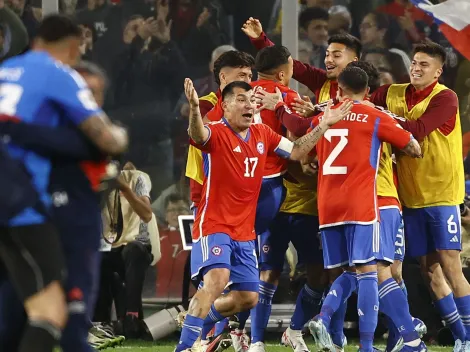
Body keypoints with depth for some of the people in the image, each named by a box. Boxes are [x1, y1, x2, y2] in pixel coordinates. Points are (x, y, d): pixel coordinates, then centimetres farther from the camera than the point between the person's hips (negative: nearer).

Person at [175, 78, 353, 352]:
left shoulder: (263, 135, 8)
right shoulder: (216, 133, -12)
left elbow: (296, 152, 18)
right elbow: (198, 135, -34)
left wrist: (324, 126, 10)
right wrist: (195, 108, -55)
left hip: (245, 231, 7)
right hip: (215, 225, -7)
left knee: (248, 297, 10)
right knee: (217, 278, -29)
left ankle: (198, 319, 33)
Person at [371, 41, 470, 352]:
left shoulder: (445, 98, -13)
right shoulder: (392, 94, 5)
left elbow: (416, 130, -25)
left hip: (442, 192, -5)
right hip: (411, 195, 5)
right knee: (429, 270, 6)